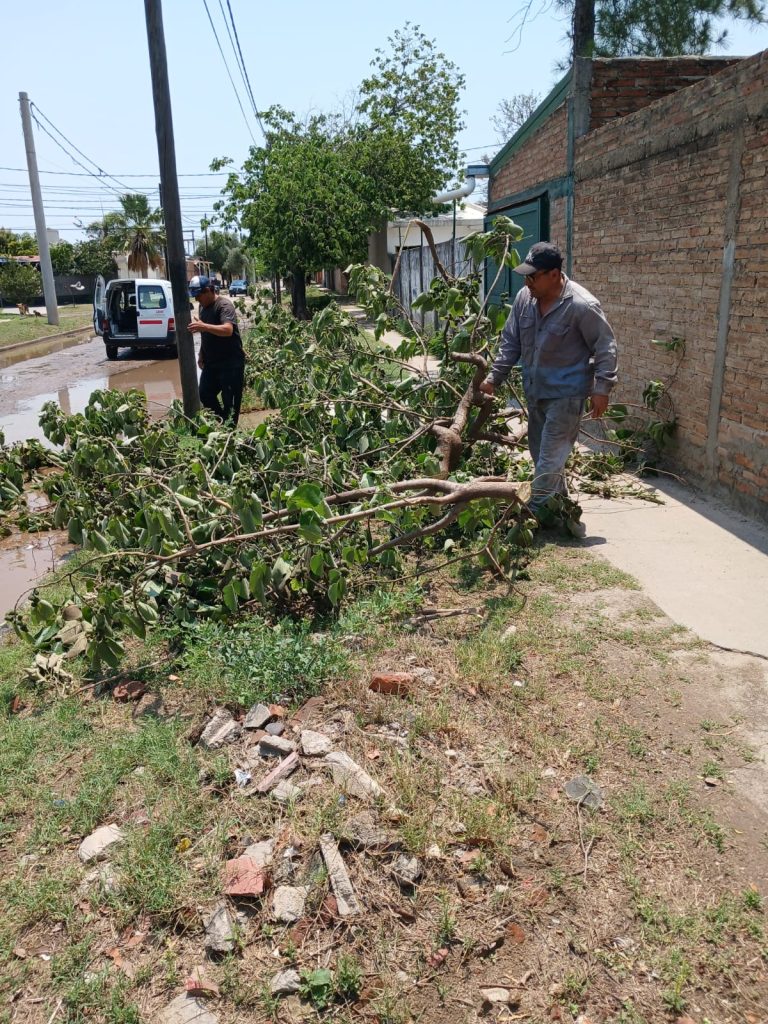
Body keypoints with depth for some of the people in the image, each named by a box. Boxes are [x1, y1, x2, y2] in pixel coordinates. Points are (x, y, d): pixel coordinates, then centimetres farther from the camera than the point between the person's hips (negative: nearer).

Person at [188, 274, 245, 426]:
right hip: (211, 362, 9)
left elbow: (228, 330, -32)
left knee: (230, 401, -1)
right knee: (205, 395, 11)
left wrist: (203, 326, -41)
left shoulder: (224, 305, -16)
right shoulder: (203, 306, 11)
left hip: (231, 363, -9)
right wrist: (201, 355, 15)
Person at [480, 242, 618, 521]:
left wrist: (601, 389, -15)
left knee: (550, 458, -7)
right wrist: (494, 376, 4)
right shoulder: (524, 297, -2)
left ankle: (535, 514, 0)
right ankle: (558, 509, 34)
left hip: (566, 394, -7)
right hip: (535, 391, 8)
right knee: (540, 453, 17)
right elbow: (510, 342, 8)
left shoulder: (582, 306, -20)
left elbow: (605, 348, -12)